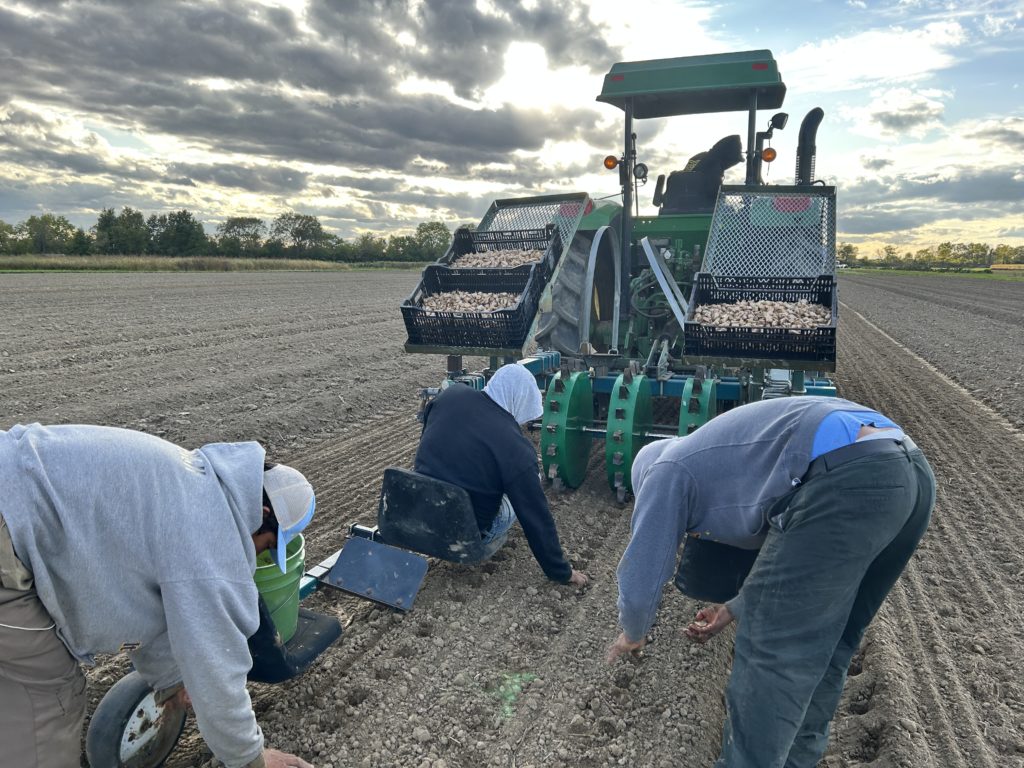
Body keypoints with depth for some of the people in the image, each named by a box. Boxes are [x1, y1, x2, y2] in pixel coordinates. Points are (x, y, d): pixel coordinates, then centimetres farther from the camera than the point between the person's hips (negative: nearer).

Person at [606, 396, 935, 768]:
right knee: (826, 641, 23)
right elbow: (799, 561, 43)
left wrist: (632, 634, 35)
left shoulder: (667, 471, 14)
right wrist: (734, 609, 54)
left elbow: (640, 581, 13)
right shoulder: (733, 466, 36)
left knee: (770, 651, 4)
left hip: (846, 479, -10)